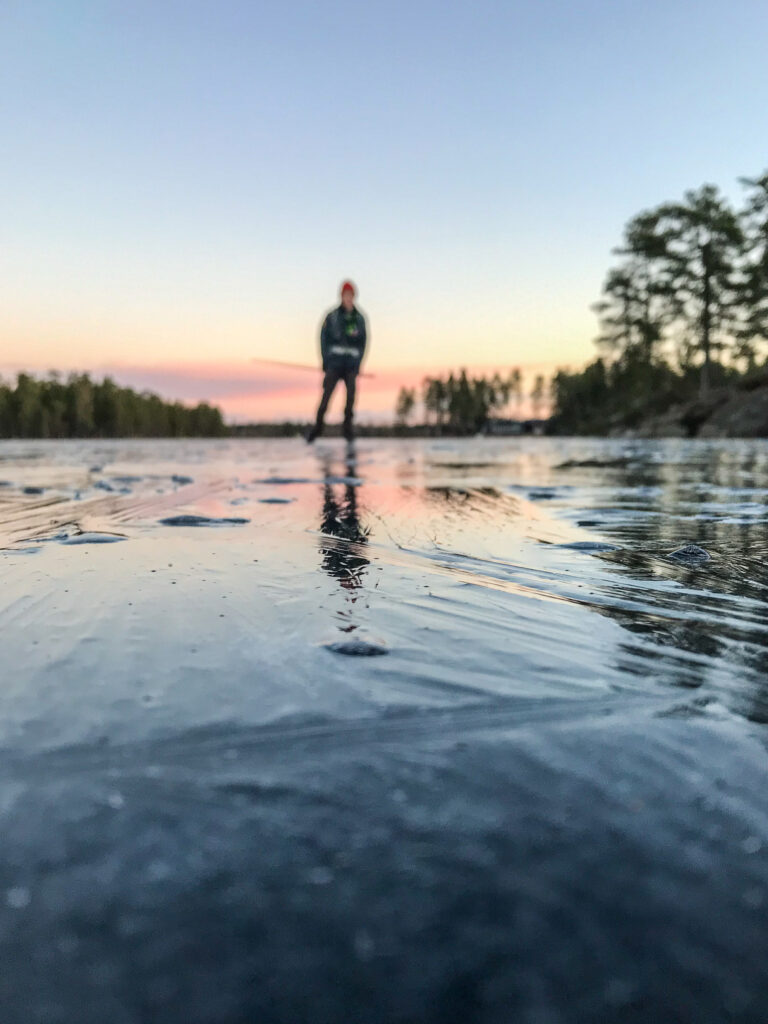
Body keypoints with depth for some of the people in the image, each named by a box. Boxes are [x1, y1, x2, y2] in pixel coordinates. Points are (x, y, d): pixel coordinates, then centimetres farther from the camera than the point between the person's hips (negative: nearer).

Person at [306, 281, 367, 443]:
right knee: (326, 395, -6)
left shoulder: (360, 319, 9)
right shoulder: (332, 317, 1)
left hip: (351, 364, 2)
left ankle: (348, 428, 6)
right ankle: (318, 426, 5)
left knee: (351, 396, -5)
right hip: (334, 363, -2)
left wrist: (358, 364, 4)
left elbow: (363, 342, 12)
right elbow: (324, 338, 3)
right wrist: (325, 361, -3)